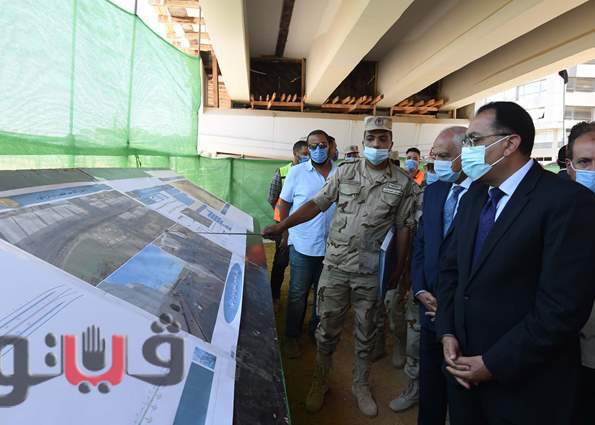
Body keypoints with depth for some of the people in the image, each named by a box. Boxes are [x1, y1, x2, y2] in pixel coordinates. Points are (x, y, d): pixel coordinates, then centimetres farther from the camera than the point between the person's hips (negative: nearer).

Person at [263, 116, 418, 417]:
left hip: (371, 271, 0)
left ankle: (360, 385, 36)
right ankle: (320, 383, 32)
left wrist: (398, 269, 0)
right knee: (328, 327, 11)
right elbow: (317, 204, 0)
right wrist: (282, 226, -8)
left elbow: (403, 228, 2)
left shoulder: (403, 183, -2)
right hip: (335, 264, 1)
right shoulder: (345, 172, 0)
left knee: (365, 331, 15)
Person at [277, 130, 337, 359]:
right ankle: (292, 337, 24)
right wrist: (286, 233, 1)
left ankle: (317, 329, 38)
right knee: (297, 294, 8)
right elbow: (284, 205, 2)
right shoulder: (296, 172, -5)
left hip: (331, 245, 2)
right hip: (302, 245, -2)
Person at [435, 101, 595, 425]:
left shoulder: (567, 201, -18)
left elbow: (563, 305, -22)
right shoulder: (474, 195, 6)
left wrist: (493, 363, -17)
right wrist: (447, 333, -2)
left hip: (523, 385, -6)